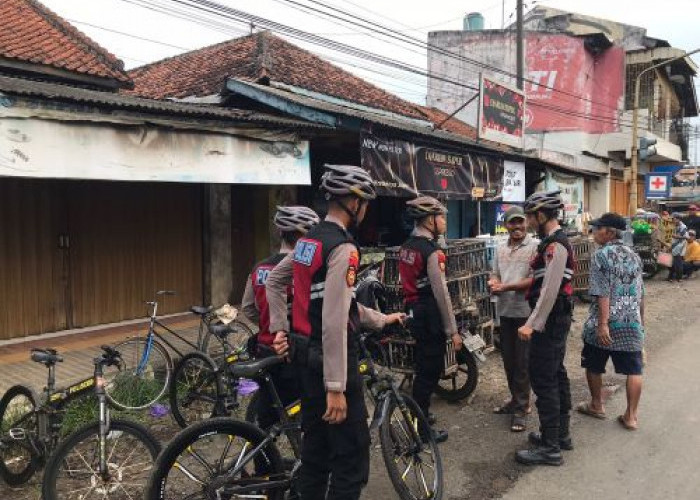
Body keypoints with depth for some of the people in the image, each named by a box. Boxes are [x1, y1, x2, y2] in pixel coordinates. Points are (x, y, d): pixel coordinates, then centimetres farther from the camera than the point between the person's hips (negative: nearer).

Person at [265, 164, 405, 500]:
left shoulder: (308, 239, 9)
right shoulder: (343, 248, -20)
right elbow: (334, 322, -25)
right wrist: (336, 387, -24)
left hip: (305, 356, 9)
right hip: (330, 360, -9)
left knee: (315, 449, 20)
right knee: (352, 456, 2)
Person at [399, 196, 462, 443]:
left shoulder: (407, 247, 8)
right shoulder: (432, 251, -18)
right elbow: (441, 293, -18)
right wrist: (453, 330, -13)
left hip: (413, 313, 9)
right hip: (430, 318, -9)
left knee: (423, 366, 22)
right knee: (430, 371, 1)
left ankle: (419, 415, 37)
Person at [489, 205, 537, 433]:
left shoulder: (534, 247, -10)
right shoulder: (501, 248, 12)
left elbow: (534, 279, -16)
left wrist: (506, 287, -18)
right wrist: (493, 282, -4)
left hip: (525, 312, -7)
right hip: (505, 311, 7)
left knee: (522, 362, -1)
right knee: (508, 360, 15)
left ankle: (521, 409, 9)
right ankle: (516, 400, 31)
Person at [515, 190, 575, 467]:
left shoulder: (555, 245, -19)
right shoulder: (556, 241, 13)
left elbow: (550, 290, -24)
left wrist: (532, 324, -23)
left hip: (550, 320, -11)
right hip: (557, 319, 11)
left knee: (543, 381, -6)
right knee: (556, 375, 18)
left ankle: (550, 448, 1)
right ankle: (561, 434, 30)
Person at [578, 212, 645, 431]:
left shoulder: (601, 255, -10)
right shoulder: (634, 256, 9)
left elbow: (602, 293, -17)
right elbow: (641, 293, 15)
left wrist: (603, 323, -19)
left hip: (606, 323, -5)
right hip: (632, 324, 5)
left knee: (594, 365, 14)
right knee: (633, 370, 8)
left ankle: (596, 405, 28)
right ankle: (631, 416, 10)